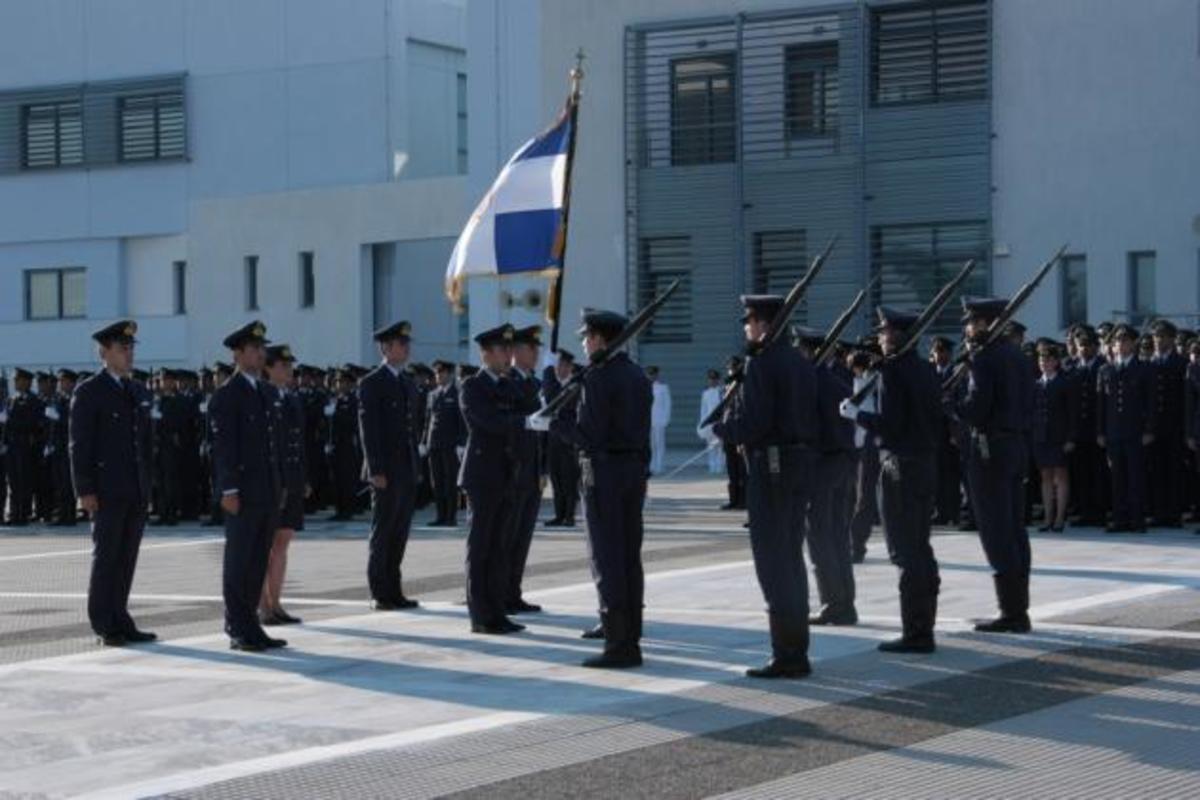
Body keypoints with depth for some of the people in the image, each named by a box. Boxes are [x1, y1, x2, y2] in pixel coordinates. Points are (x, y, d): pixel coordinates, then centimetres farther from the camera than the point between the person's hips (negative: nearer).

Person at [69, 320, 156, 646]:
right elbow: (79, 444, -9)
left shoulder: (138, 394, 16)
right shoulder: (88, 392, -4)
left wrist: (147, 485, 15)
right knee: (106, 556, -3)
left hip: (136, 492, 6)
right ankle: (105, 626, 2)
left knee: (127, 558, 8)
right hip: (107, 490, -6)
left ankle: (120, 621, 13)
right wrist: (85, 490, -15)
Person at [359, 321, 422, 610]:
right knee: (382, 533, -2)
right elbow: (368, 430, -12)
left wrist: (416, 466, 12)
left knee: (400, 534, 8)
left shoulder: (409, 384, 16)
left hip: (408, 470, 7)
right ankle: (380, 594, 2)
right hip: (386, 471, -7)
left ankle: (394, 592, 13)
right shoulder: (371, 384, -7)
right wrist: (376, 471, -17)